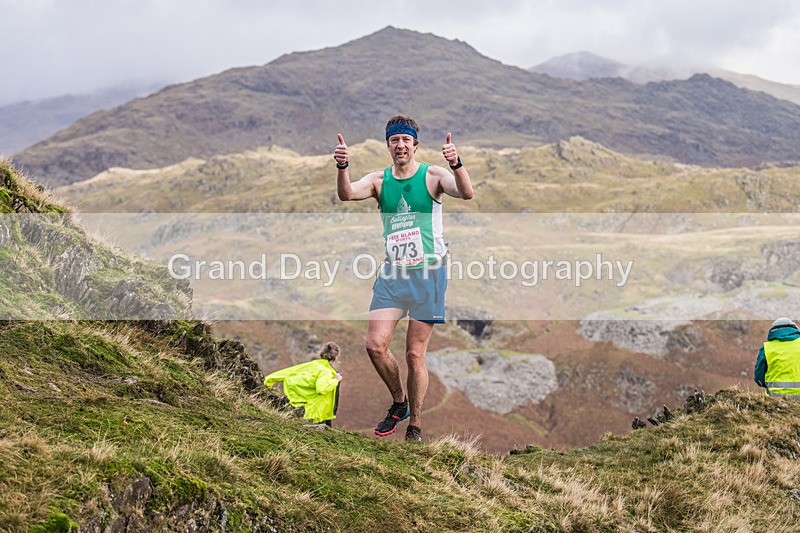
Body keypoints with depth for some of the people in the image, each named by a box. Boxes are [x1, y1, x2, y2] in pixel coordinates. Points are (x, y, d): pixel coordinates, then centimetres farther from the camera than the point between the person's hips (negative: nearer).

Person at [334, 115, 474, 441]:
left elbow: (466, 194, -21)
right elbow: (347, 195, -11)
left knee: (415, 354, 1)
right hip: (392, 273, 3)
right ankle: (399, 403, 19)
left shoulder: (432, 176, -4)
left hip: (427, 273, -3)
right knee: (375, 345, -7)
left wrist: (456, 165, -40)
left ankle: (415, 423, 17)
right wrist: (342, 167, -31)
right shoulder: (379, 180, 6)